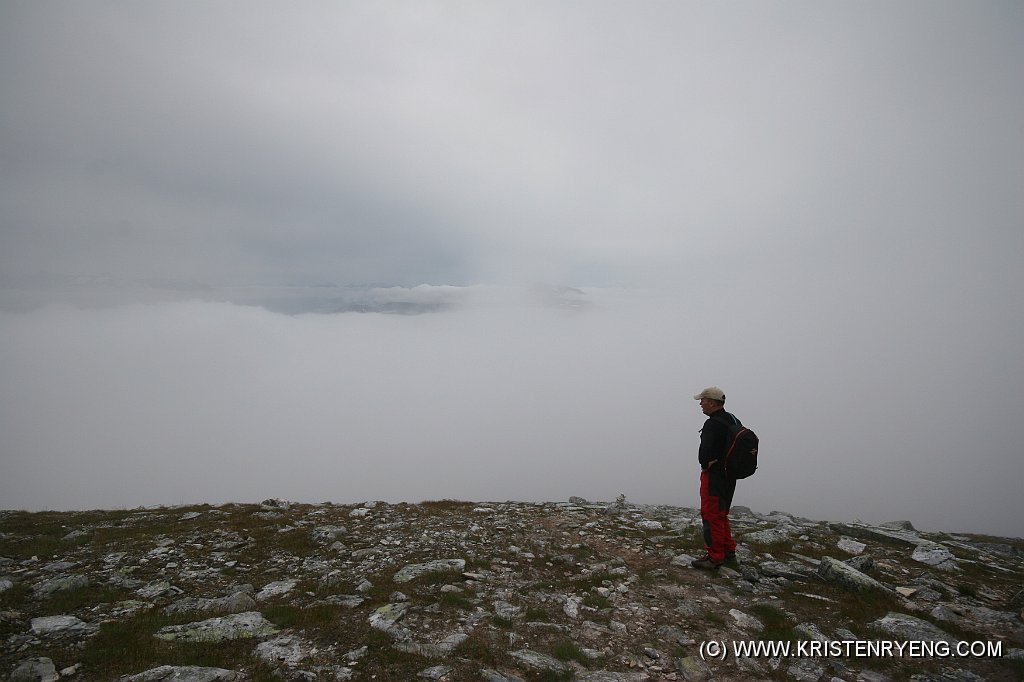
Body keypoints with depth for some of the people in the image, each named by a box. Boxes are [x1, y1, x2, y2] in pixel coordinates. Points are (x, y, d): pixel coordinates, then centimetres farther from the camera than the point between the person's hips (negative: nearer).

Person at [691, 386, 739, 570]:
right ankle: (729, 552, 29)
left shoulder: (713, 424, -21)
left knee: (711, 516, -1)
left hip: (714, 475, -10)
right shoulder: (734, 421, 10)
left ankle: (715, 558, 4)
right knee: (721, 515, 21)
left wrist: (705, 465, -11)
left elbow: (705, 451, -31)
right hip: (730, 475, 10)